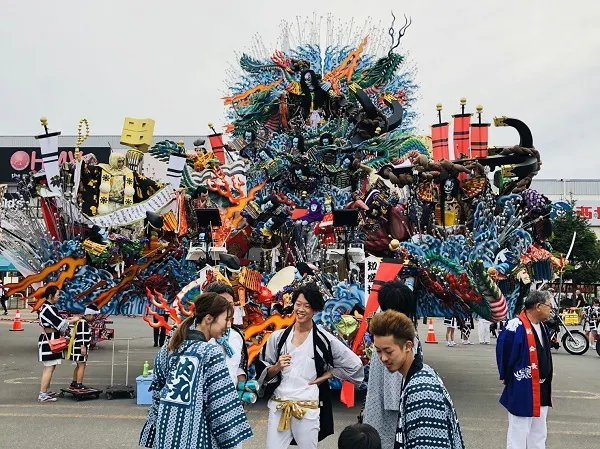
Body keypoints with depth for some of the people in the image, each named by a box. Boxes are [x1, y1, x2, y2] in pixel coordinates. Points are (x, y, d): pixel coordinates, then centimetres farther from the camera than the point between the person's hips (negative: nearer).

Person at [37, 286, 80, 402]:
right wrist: (73, 320, -3)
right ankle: (42, 395, -6)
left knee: (48, 367, 18)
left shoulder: (45, 307, 14)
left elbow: (55, 322, 18)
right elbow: (60, 324, -16)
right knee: (50, 368, -8)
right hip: (49, 341, -11)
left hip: (47, 339, 11)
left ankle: (45, 391, 27)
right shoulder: (49, 308, -19)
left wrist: (69, 319, 10)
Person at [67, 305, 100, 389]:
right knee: (82, 365, -10)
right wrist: (83, 347, -26)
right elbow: (81, 336, -23)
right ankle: (79, 384, -10)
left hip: (81, 348, 11)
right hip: (80, 348, -11)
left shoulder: (85, 323, 17)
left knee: (79, 366, 18)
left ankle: (74, 383, 27)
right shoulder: (82, 323, -16)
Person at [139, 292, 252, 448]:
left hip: (165, 435, 6)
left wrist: (154, 435, 17)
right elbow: (222, 406, -14)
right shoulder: (211, 353, -14)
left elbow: (157, 393, 10)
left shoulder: (168, 349, 5)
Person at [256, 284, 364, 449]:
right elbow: (262, 371, 9)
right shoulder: (278, 337, 4)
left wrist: (326, 375, 0)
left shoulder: (324, 339, -3)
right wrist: (277, 367, -10)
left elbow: (354, 364, 3)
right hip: (278, 406, 2)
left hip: (308, 409, -2)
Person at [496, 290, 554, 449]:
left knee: (539, 434, 18)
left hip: (541, 391, 9)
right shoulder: (516, 327, -22)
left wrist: (545, 380, 16)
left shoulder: (542, 327, 7)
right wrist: (507, 378, -7)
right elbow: (504, 353, -17)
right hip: (522, 391, -9)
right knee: (518, 434, 1)